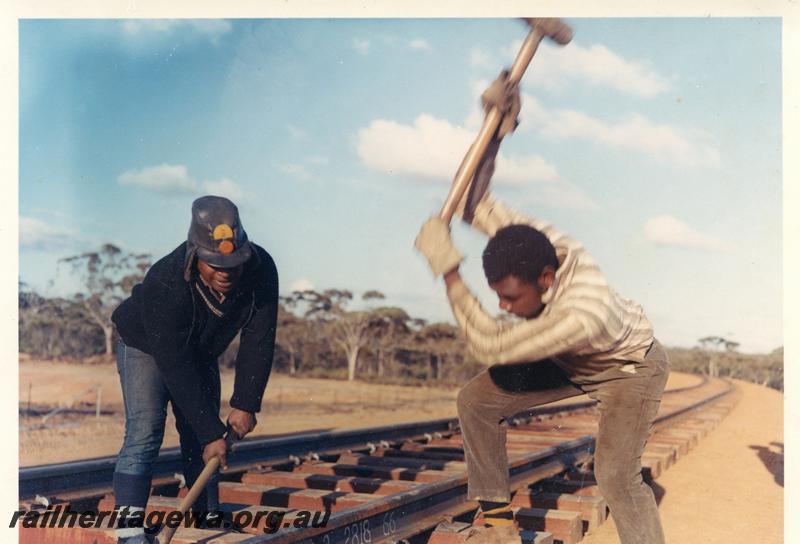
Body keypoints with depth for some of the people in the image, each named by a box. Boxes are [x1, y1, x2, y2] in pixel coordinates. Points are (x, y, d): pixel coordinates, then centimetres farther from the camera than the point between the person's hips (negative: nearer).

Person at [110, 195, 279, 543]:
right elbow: (178, 370, -36)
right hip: (146, 345, -5)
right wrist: (210, 434, -34)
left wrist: (245, 405, -23)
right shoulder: (164, 284, -40)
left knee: (201, 437, 7)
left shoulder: (260, 270, -28)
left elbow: (258, 342, -19)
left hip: (201, 351, 5)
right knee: (145, 432, -19)